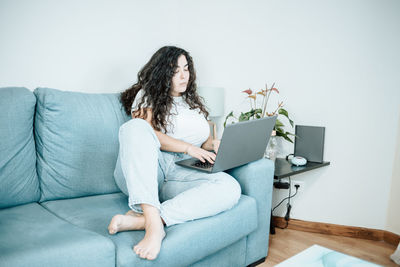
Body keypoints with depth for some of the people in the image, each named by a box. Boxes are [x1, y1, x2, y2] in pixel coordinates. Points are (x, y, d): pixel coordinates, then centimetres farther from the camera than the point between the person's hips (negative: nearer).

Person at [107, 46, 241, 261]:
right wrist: (188, 147, -16)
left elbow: (205, 139, 26)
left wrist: (214, 144, 1)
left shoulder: (194, 103, 27)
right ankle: (154, 224, -45)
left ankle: (139, 220, -38)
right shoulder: (147, 94, 12)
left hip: (179, 176, 4)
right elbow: (146, 132, -5)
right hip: (139, 174, -3)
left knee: (230, 187, -26)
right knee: (135, 126, -34)